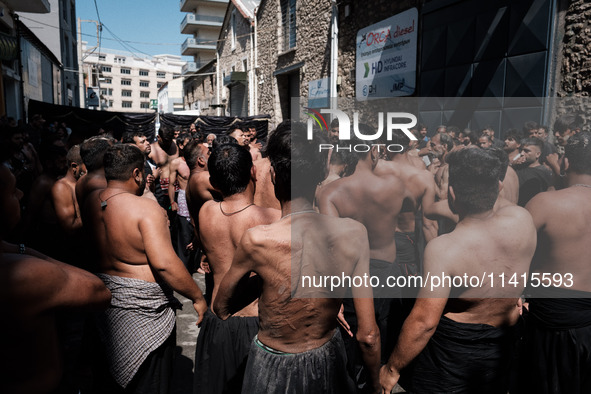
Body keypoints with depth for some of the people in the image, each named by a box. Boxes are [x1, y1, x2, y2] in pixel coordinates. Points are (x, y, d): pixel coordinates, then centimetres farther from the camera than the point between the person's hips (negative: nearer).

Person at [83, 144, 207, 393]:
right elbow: (164, 263, -31)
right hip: (143, 308, -7)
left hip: (105, 295, 7)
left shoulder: (93, 201, 0)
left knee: (114, 371, 29)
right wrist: (197, 297, -20)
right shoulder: (146, 209, -23)